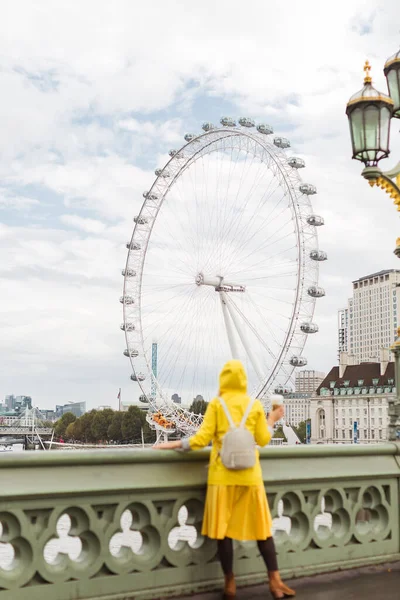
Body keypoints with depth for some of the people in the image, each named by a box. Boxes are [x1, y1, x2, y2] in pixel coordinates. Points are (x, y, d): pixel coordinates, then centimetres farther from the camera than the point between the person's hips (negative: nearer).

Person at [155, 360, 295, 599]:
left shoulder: (216, 404, -1)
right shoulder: (256, 405, 3)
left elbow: (202, 438, -7)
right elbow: (263, 440, 6)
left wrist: (174, 444, 2)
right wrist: (272, 421, 22)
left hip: (222, 475, -1)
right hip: (250, 475, 1)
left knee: (223, 528, 6)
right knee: (262, 527, 10)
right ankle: (275, 581, 12)